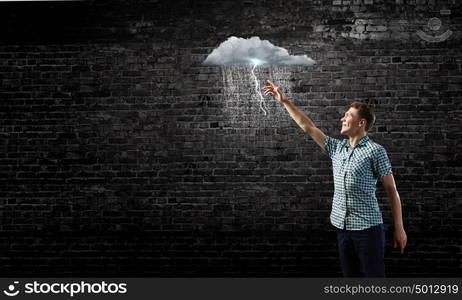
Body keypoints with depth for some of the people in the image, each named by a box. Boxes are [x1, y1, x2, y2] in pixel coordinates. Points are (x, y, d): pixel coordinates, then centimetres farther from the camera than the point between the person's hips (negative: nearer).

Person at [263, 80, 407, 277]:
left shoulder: (375, 151, -6)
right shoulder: (336, 148, 11)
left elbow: (392, 191, -4)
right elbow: (307, 126, 15)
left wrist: (399, 228, -6)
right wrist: (284, 101, 15)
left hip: (368, 228, -6)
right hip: (342, 228, 6)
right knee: (351, 277, 13)